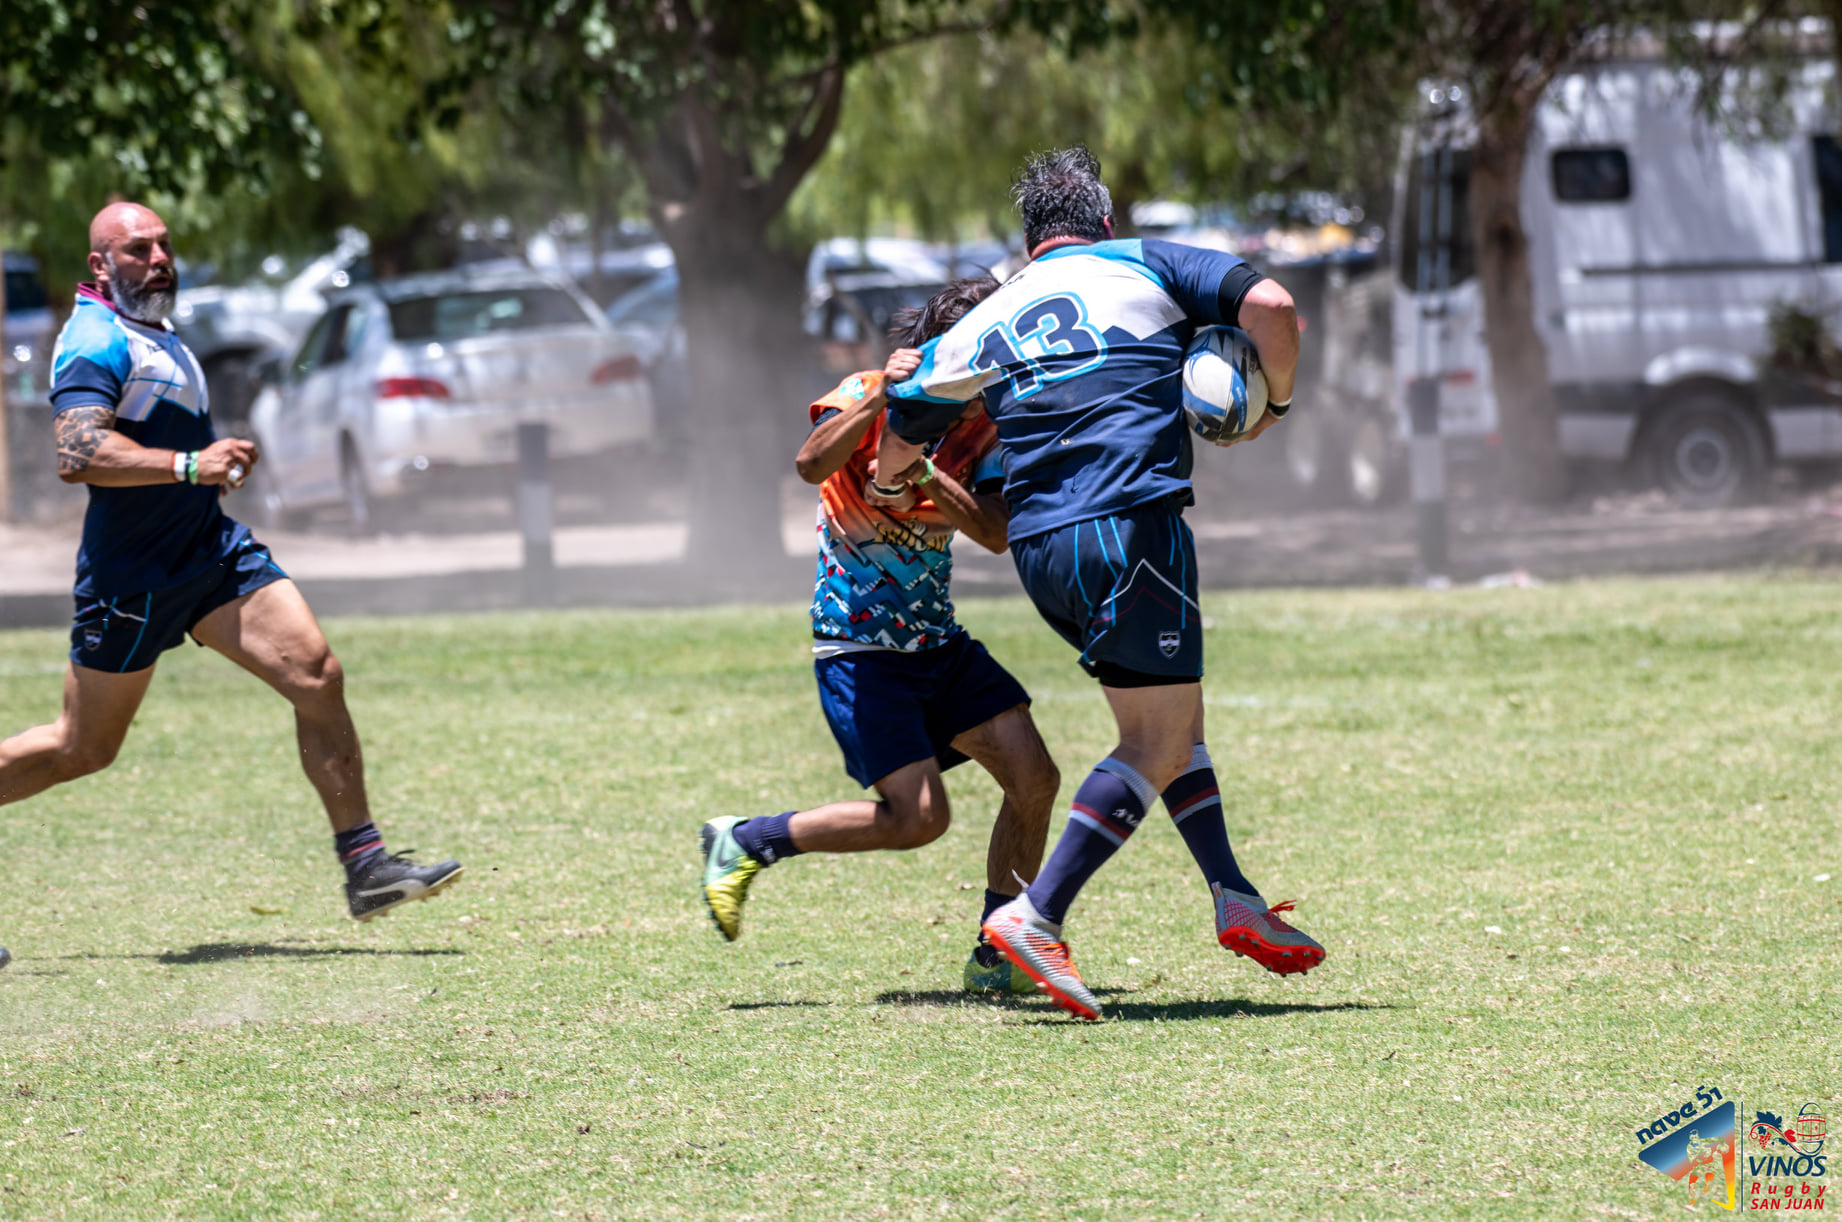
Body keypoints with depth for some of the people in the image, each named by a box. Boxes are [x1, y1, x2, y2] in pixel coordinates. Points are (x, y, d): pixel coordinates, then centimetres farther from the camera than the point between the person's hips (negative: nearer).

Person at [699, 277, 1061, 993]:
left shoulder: (984, 430, 2)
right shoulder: (865, 398, -12)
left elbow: (995, 533, -13)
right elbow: (813, 464, -32)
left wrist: (920, 472, -26)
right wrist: (882, 396, -39)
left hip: (938, 639, 6)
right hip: (858, 645, -6)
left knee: (1034, 777, -6)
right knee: (918, 817, -16)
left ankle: (996, 955, 8)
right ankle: (743, 843, 2)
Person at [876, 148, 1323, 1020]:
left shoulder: (982, 325, 18)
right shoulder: (1144, 268, 8)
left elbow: (892, 449, 18)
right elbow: (1268, 306, -5)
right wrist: (1274, 400, 11)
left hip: (1039, 551, 6)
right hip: (1130, 526, -6)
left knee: (1175, 716, 20)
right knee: (1160, 743, -4)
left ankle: (1234, 898, 16)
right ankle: (1036, 916, -14)